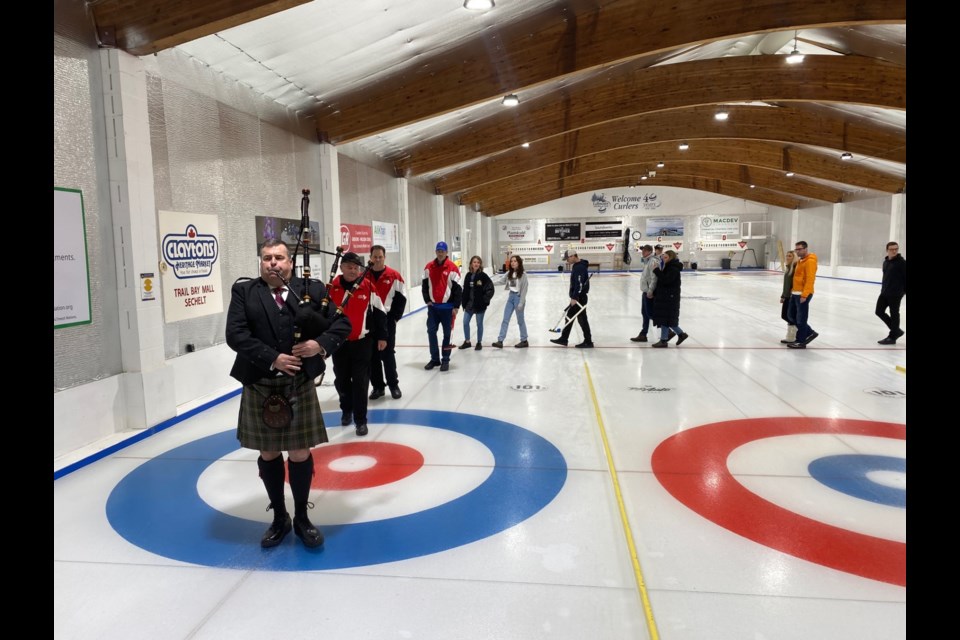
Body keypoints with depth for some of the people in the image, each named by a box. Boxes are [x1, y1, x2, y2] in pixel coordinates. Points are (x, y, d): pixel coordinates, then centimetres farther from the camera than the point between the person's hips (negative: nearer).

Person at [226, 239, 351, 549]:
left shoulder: (312, 289, 1)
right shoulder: (243, 291, 1)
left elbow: (342, 323, 1)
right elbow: (235, 334, -9)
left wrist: (322, 344, -17)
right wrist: (272, 359, -18)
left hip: (299, 386, -1)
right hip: (260, 387, 1)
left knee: (300, 453, 5)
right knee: (268, 454, 12)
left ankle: (301, 518, 25)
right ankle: (279, 518, 31)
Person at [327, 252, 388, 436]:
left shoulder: (368, 286, -5)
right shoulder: (332, 287, -2)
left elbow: (379, 312, 2)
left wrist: (381, 336, 4)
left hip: (362, 342, -2)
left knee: (360, 381, -2)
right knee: (341, 380, 14)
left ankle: (360, 420, 7)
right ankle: (346, 410, 37)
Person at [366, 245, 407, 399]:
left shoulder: (394, 275, -2)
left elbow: (401, 298, -1)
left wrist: (394, 317, -6)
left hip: (387, 320, -3)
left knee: (388, 354, 0)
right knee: (372, 355, 7)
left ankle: (393, 385, 13)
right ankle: (377, 386, 18)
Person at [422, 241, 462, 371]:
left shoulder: (452, 268, -8)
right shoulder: (429, 267, 3)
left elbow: (457, 288, -8)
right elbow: (424, 285, 13)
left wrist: (456, 307, -9)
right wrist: (427, 300, 4)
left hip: (447, 306, -4)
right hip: (433, 306, 4)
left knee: (447, 333, 5)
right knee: (431, 331, 5)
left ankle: (445, 360, 15)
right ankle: (435, 359, 17)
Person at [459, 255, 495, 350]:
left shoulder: (483, 276, -10)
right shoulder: (468, 275, 4)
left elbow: (490, 289, -11)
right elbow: (465, 289, 7)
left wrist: (485, 299, -14)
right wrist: (464, 302, 6)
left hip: (480, 304, -5)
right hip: (469, 303, 5)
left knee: (479, 324, 7)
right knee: (465, 322, 8)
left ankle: (479, 343, 22)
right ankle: (467, 341, 25)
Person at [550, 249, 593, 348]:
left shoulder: (580, 267, -19)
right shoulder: (576, 266, 13)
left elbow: (579, 284, -25)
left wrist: (574, 298, -24)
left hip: (579, 298, -10)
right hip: (576, 297, 10)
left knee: (582, 319, -3)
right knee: (569, 317, 14)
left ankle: (588, 342, 6)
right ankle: (563, 339, 22)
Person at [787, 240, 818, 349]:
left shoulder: (810, 261, -15)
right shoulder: (801, 260, 17)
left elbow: (810, 279, -21)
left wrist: (804, 295, -26)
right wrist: (793, 290, 21)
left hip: (803, 294, -10)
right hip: (796, 293, 10)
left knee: (801, 318, -2)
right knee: (792, 315, 15)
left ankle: (801, 341, 7)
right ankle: (809, 333, 26)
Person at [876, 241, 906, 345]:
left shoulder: (901, 262, -11)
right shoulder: (885, 262, 11)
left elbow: (905, 277, -13)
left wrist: (905, 291, -14)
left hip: (895, 294, -8)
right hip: (884, 292, 8)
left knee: (894, 314, 1)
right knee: (879, 311, 9)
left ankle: (892, 337, 10)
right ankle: (896, 330, 23)